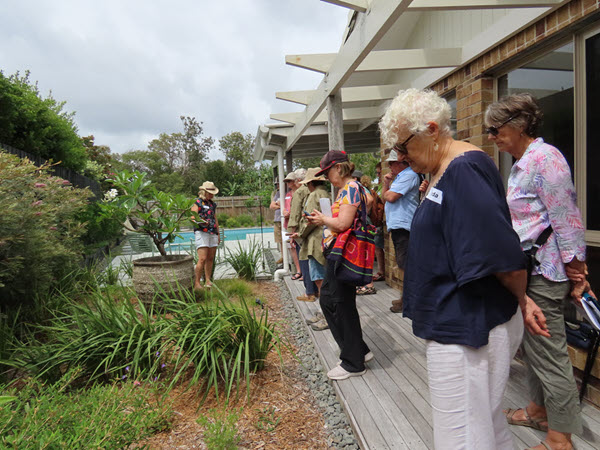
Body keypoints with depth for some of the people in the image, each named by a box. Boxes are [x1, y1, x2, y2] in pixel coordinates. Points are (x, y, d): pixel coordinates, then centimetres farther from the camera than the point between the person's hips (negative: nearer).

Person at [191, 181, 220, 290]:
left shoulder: (212, 204, 21)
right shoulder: (197, 203, 1)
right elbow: (193, 218, -7)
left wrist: (218, 234, 25)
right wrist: (200, 222, -26)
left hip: (213, 234, 7)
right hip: (201, 232, -7)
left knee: (210, 258, 7)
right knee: (202, 259, -14)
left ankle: (208, 281, 14)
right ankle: (197, 283, -8)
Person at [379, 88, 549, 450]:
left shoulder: (465, 169, -21)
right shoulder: (443, 172, 11)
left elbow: (502, 256, -25)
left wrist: (521, 301, -6)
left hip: (466, 329, -10)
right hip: (459, 324, 10)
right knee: (486, 416, 25)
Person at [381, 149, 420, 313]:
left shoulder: (409, 175, -11)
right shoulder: (398, 177, 21)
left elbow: (390, 197, -19)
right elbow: (385, 197, 20)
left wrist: (385, 192, 3)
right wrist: (386, 183, 7)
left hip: (404, 227, -11)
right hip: (397, 226, 11)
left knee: (406, 265, -6)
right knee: (403, 264, 15)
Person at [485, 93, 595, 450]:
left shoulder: (545, 157, -15)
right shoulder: (522, 162, 15)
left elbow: (566, 219, -18)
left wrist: (576, 271, -16)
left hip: (543, 273, -10)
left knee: (549, 353, 1)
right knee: (532, 345, 20)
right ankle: (539, 410, 37)